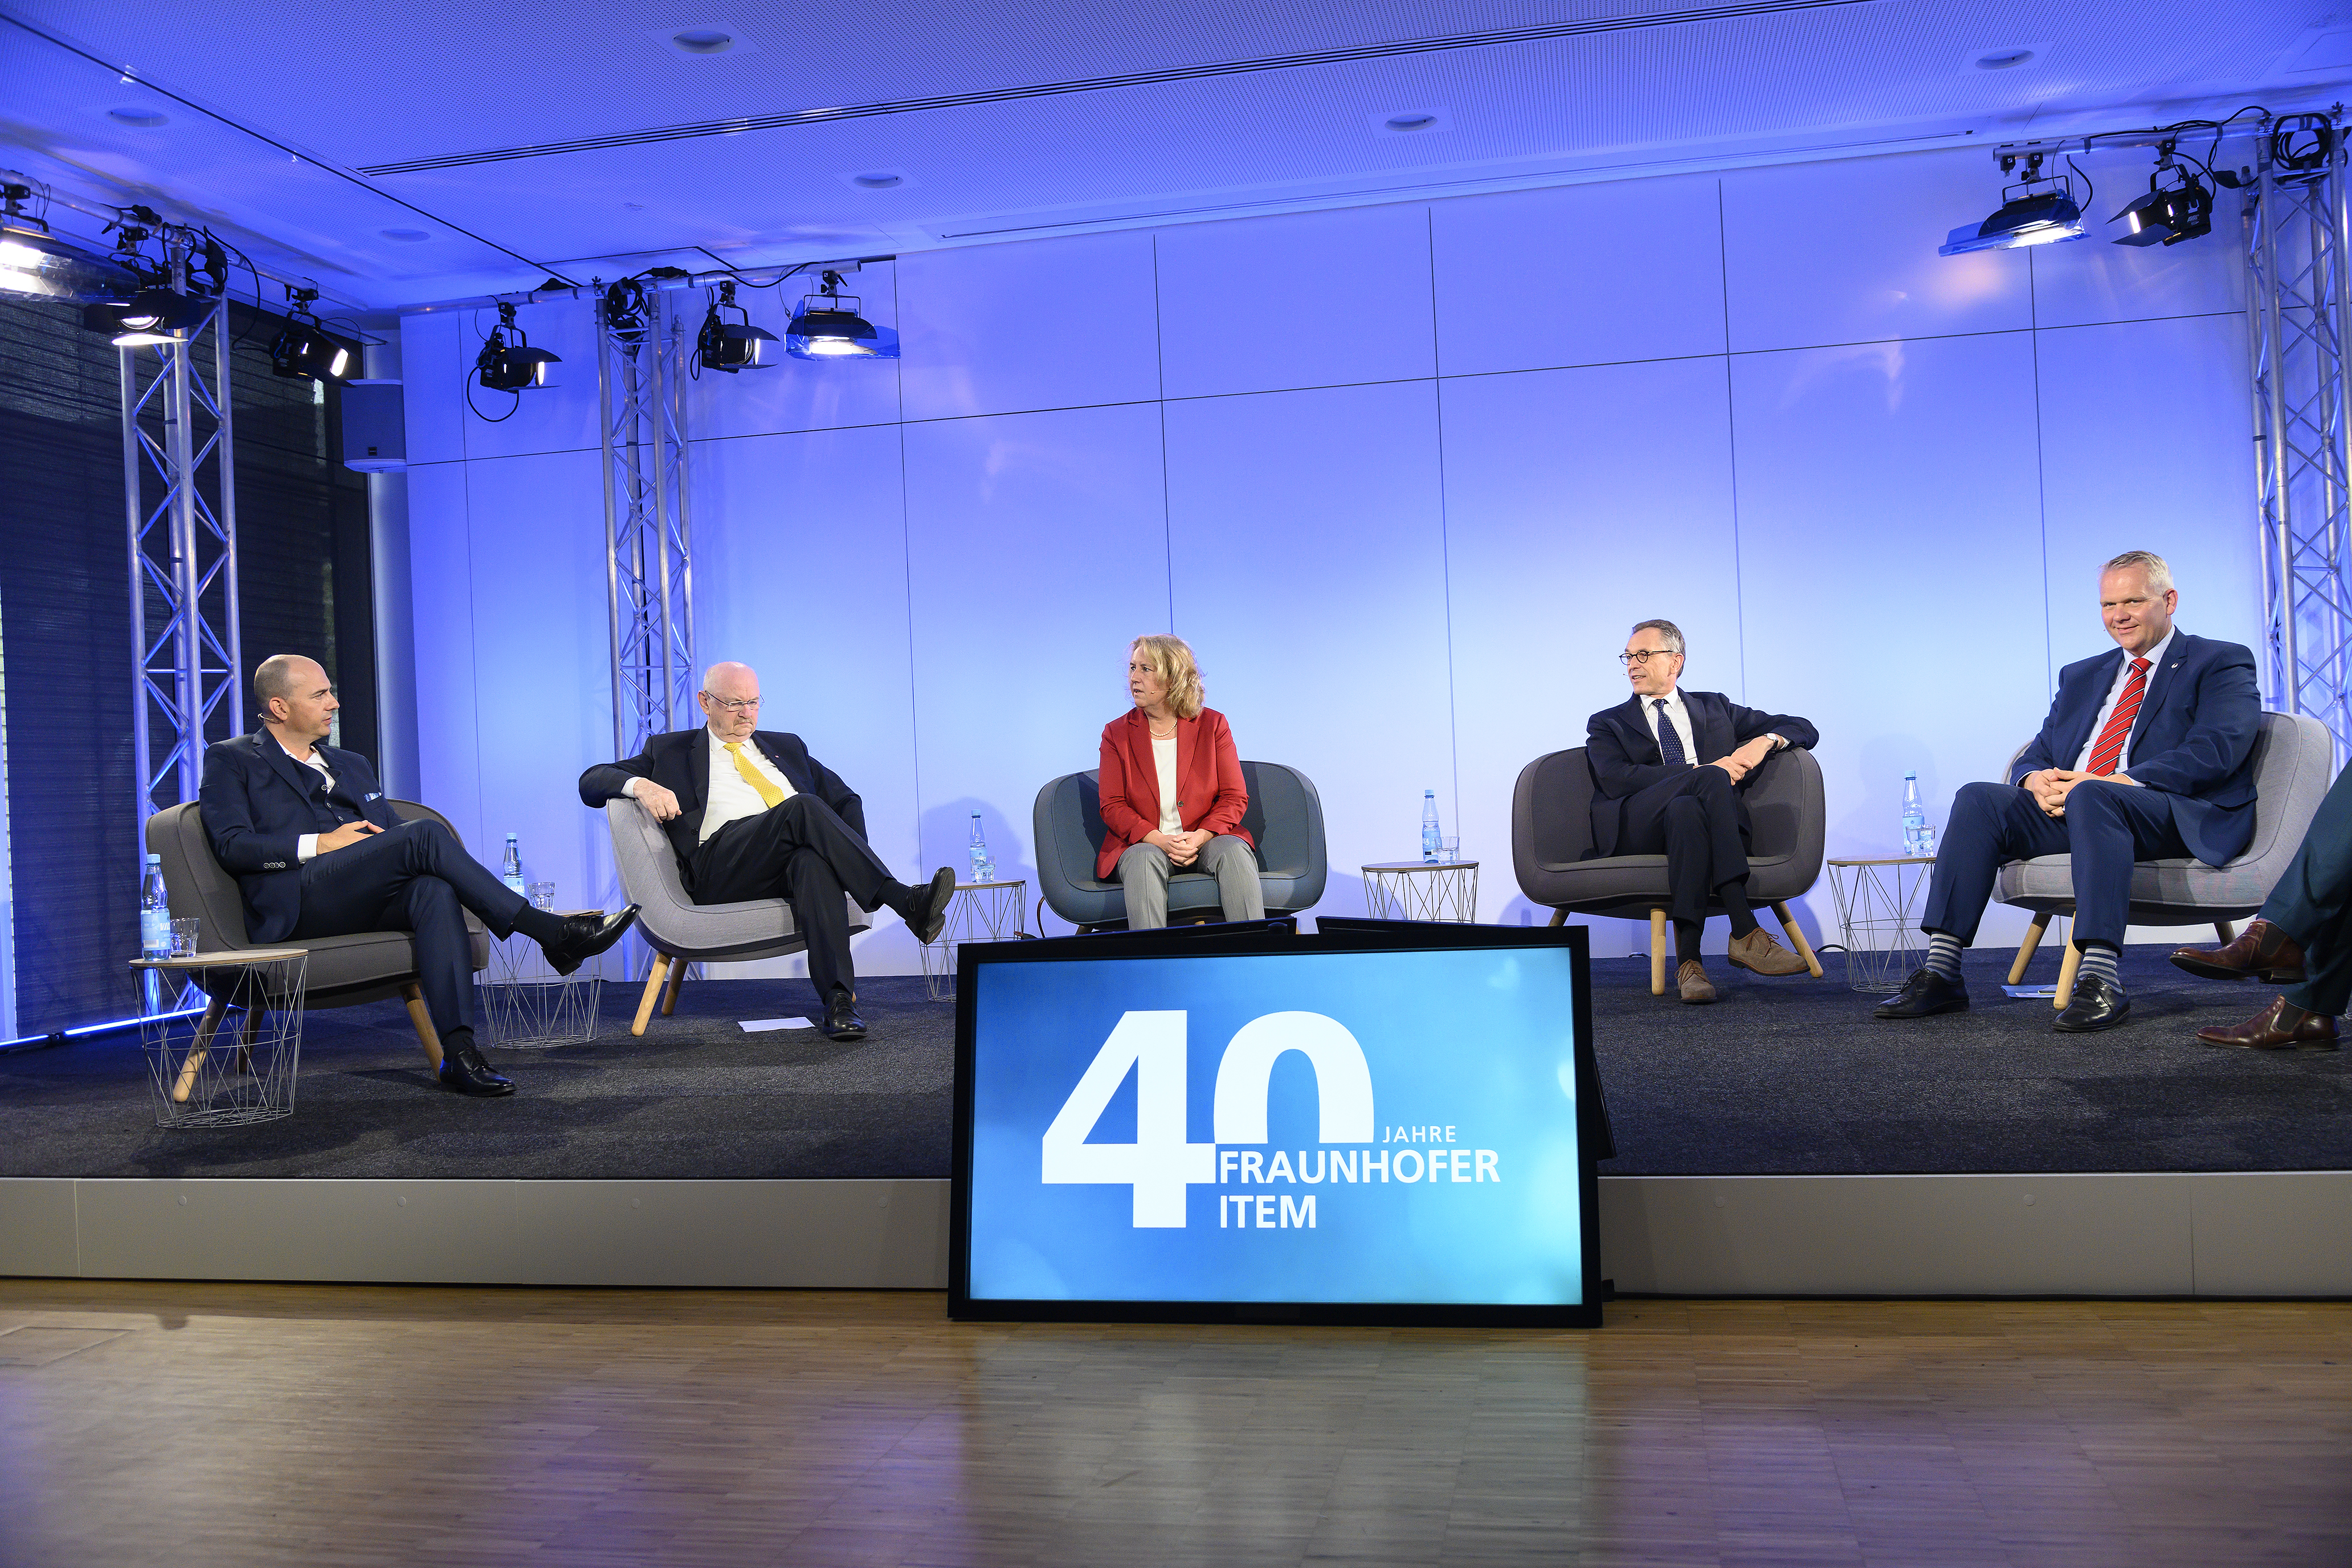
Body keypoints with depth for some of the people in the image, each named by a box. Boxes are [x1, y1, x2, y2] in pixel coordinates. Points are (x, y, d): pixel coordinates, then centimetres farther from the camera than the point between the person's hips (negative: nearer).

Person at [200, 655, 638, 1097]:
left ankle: (459, 1050, -43)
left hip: (369, 900, 5)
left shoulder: (352, 765, 31)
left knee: (435, 889, -33)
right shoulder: (231, 760, 14)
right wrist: (320, 843, -11)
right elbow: (232, 845, -1)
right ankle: (552, 933, -29)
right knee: (425, 832, -29)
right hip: (298, 901, -5)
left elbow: (394, 836, 25)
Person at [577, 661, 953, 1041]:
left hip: (799, 861, 3)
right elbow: (591, 782, 14)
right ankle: (905, 903, -38)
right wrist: (640, 784, -10)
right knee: (804, 806, -31)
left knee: (813, 861, -38)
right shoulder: (670, 751, 22)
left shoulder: (786, 746, 31)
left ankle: (838, 1000, -49)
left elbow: (846, 799, 28)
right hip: (720, 871, -2)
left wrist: (854, 859, 7)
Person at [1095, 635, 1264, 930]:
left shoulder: (1213, 725, 6)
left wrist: (1199, 837, -17)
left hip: (1205, 839, 1)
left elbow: (1235, 797, 2)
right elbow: (1112, 806, 0)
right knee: (1144, 860, -34)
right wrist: (1160, 840, -17)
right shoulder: (1117, 733, 7)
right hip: (1142, 843, 0)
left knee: (1234, 851, -30)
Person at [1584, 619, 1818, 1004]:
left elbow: (1804, 729, 25)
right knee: (1711, 779, -33)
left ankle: (1688, 962, -45)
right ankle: (1746, 935, -41)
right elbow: (1615, 779, -2)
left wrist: (1765, 741, 0)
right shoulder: (1607, 724, 22)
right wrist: (1703, 772, -11)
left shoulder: (1715, 708, 28)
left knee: (1686, 810, -38)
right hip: (1635, 827, -1)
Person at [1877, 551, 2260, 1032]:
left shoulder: (2221, 663, 10)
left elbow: (2216, 750, -8)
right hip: (2069, 809, 6)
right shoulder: (2080, 676, 28)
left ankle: (2101, 982, -42)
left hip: (2181, 815, -5)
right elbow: (2036, 755, 20)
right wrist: (2036, 780, -7)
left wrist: (2122, 781, -22)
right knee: (1978, 798, -20)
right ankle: (1941, 974, -27)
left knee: (2091, 796, -38)